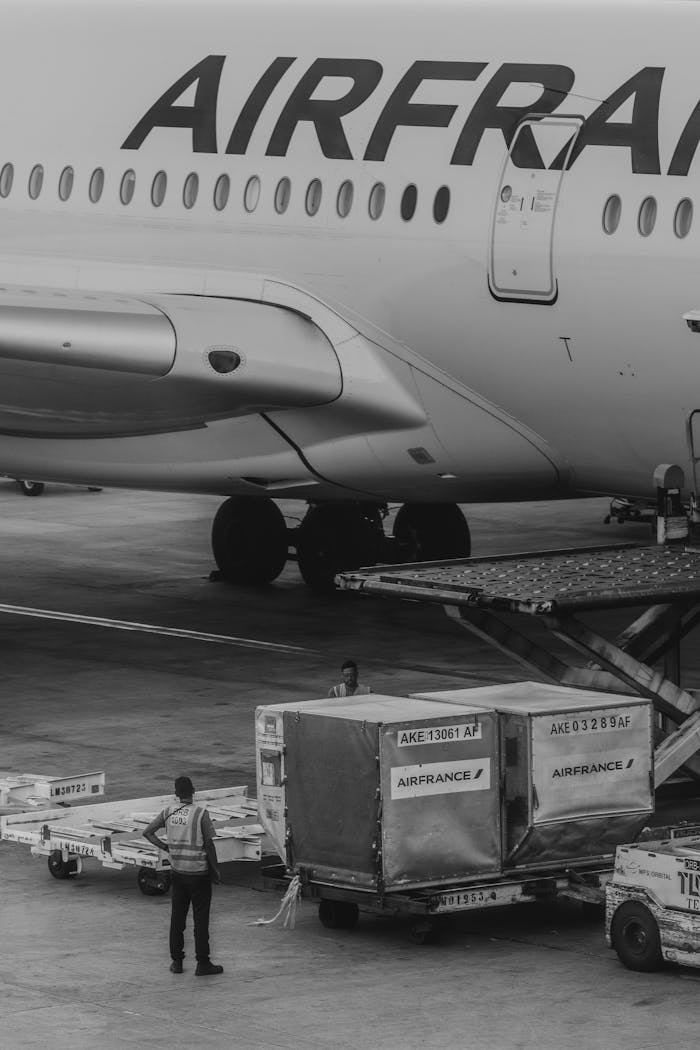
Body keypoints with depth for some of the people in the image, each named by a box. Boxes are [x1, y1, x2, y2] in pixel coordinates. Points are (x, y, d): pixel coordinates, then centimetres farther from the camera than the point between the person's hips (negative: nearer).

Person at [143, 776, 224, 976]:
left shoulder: (169, 811, -1)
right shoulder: (201, 814, -14)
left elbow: (148, 833, 3)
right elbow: (209, 844, -11)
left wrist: (165, 847, 8)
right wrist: (215, 871, -1)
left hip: (178, 871, 4)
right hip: (199, 872, -4)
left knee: (177, 917, 12)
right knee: (200, 919, 1)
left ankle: (176, 961, 16)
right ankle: (202, 964, 4)